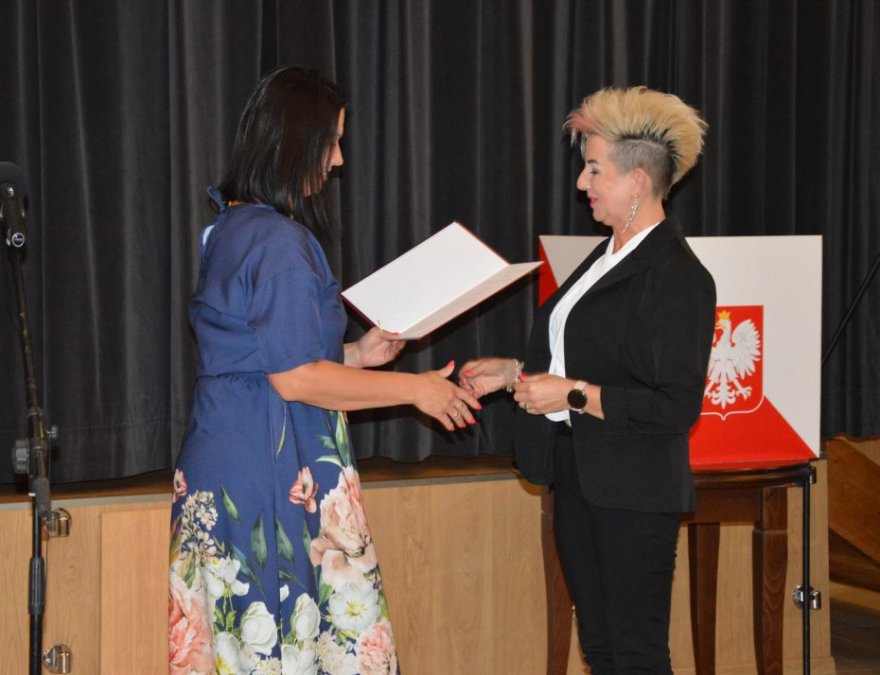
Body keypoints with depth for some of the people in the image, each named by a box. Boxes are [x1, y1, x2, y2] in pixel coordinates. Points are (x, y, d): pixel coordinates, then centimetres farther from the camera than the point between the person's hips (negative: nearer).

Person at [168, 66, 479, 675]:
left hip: (224, 475, 10)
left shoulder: (232, 229, 13)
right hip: (276, 476, -10)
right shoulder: (279, 242, -17)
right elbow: (294, 379, -19)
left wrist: (356, 354, 16)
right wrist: (413, 388, -11)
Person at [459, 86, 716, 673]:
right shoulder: (607, 257, 12)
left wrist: (571, 395, -19)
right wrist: (515, 373, 10)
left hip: (633, 492, -9)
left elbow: (676, 407, -20)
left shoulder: (678, 277, -16)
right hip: (578, 478, 9)